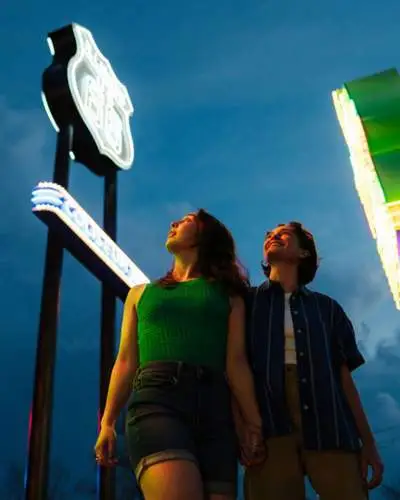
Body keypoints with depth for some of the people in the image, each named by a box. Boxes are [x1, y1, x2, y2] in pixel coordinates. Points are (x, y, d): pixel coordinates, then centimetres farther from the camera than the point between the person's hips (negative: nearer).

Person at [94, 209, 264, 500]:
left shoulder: (228, 295, 21)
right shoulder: (141, 293, 27)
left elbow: (236, 361, 9)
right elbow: (126, 361, 20)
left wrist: (254, 423, -5)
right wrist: (107, 423, 10)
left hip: (213, 405, 1)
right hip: (156, 400, -1)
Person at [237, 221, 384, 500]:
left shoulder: (326, 307, 21)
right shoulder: (247, 302, 16)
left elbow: (344, 377, 16)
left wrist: (368, 443, 8)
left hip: (330, 428, 2)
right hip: (270, 425, -1)